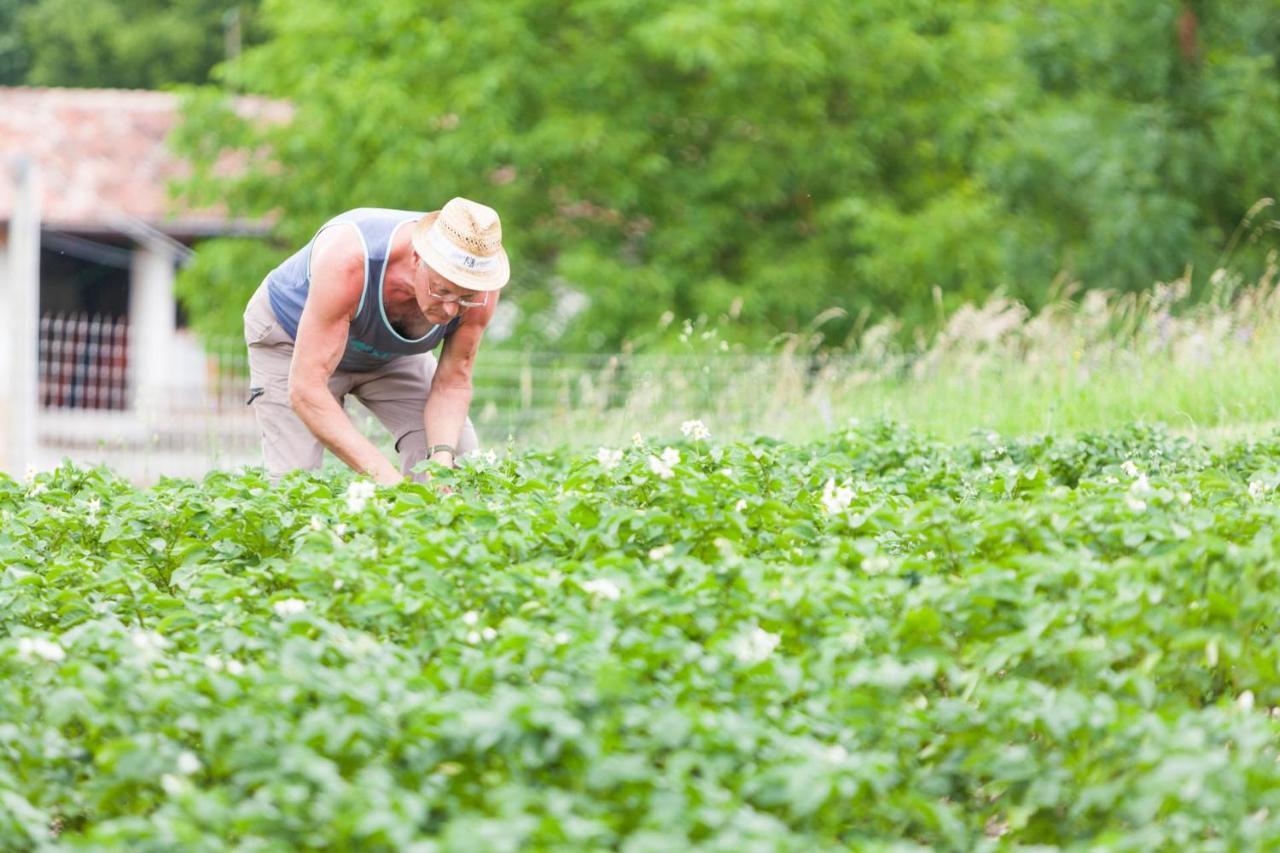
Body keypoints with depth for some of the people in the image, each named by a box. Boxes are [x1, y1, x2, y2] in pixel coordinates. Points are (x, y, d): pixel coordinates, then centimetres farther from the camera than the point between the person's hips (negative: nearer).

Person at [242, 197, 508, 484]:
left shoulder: (481, 284, -31)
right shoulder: (346, 261, -44)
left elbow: (452, 383, -17)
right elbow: (305, 390, -42)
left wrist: (443, 455, -37)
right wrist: (385, 475, -50)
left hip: (391, 353, 4)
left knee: (458, 453, -13)